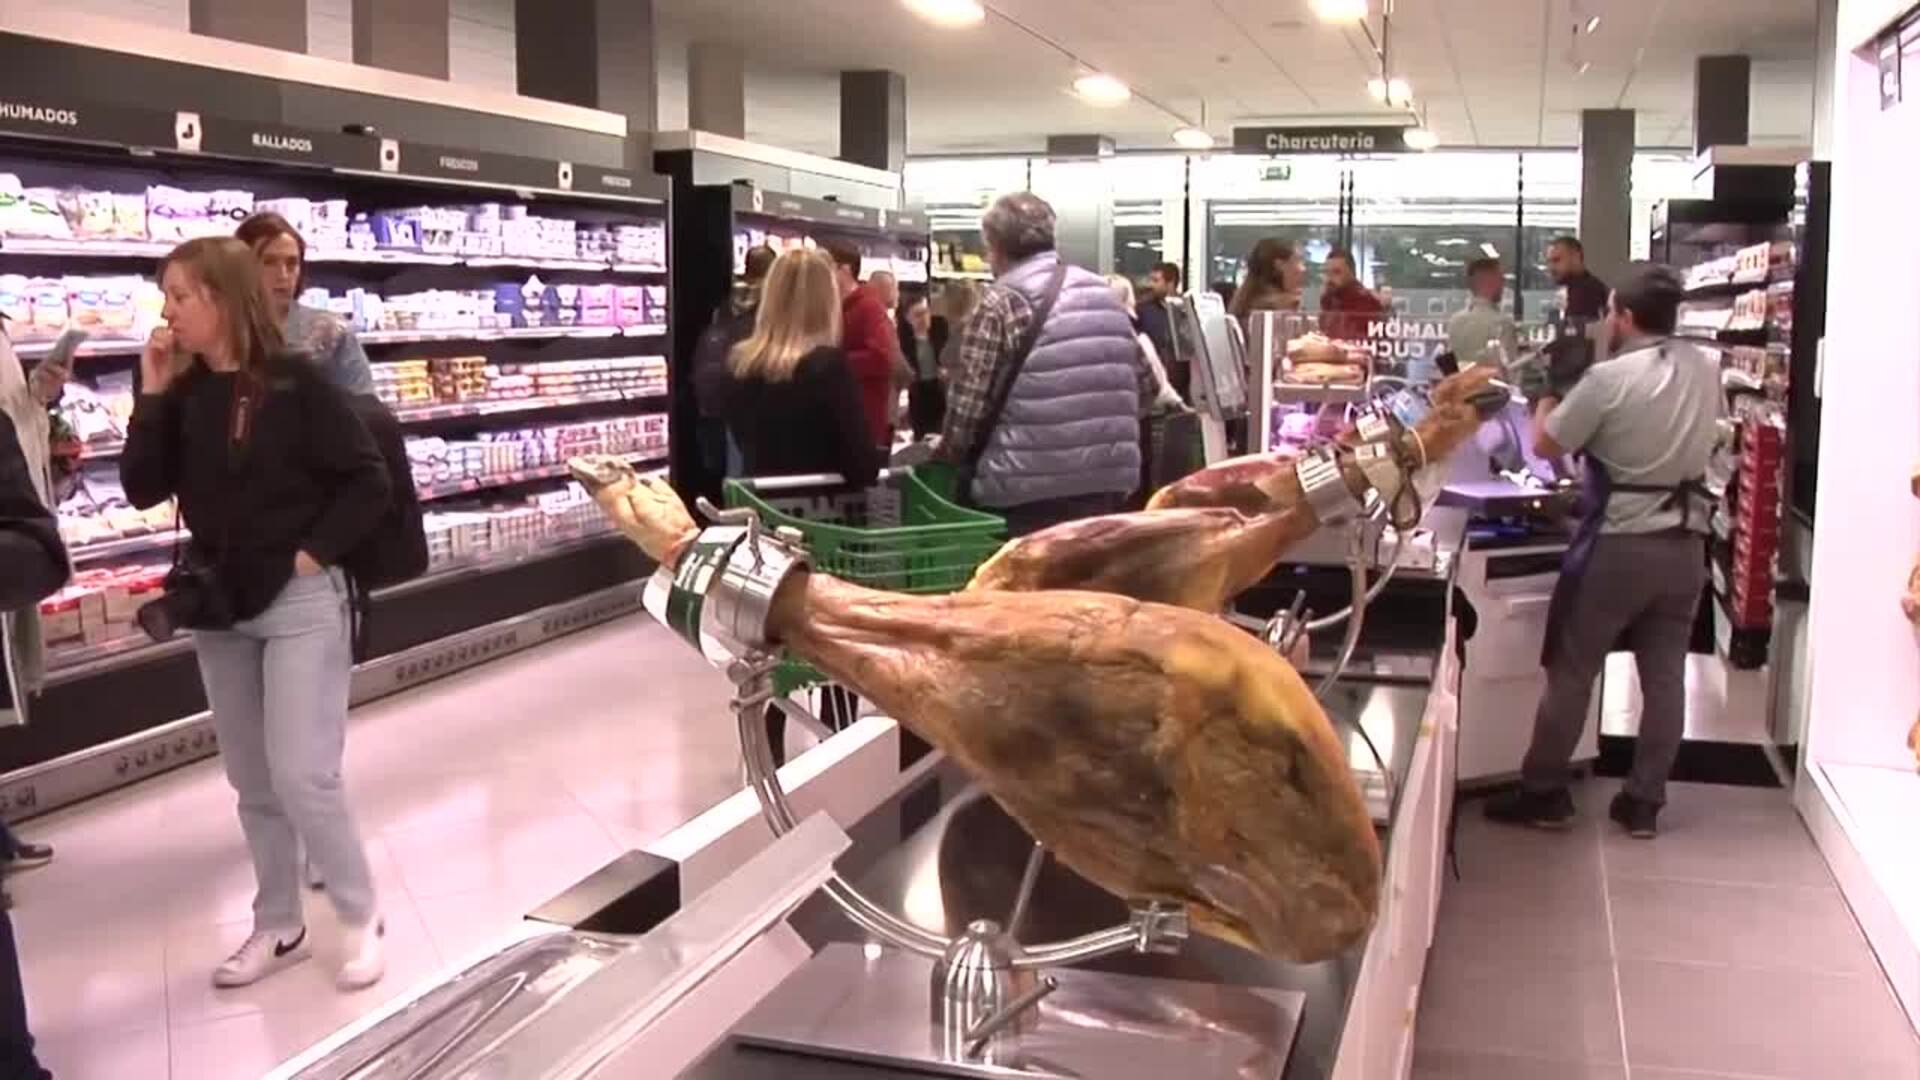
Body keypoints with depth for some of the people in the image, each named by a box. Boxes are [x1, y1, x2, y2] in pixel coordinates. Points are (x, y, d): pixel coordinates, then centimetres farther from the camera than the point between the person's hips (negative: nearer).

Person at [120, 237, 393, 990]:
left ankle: (361, 919, 10)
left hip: (298, 603, -6)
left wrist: (313, 553, -14)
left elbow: (368, 481, -10)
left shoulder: (297, 384, -11)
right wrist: (153, 397, -8)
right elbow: (142, 491, -1)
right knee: (252, 781, 13)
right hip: (218, 606, 6)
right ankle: (277, 927, 26)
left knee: (302, 775, -8)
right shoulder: (184, 392, 3)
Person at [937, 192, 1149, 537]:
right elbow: (1144, 385, 18)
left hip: (1028, 491, -6)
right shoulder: (1106, 295, 13)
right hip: (1109, 482, 6)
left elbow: (968, 403, -9)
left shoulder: (1002, 304, -7)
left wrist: (948, 457, 8)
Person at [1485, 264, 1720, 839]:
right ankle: (1643, 803, 17)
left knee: (1570, 670, 6)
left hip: (1618, 543, -5)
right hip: (1686, 543, 5)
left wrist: (1548, 392, 13)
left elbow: (1545, 446, -5)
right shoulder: (1707, 369, 4)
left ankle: (1543, 793, 13)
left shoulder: (1608, 378, -15)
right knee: (1665, 676, 10)